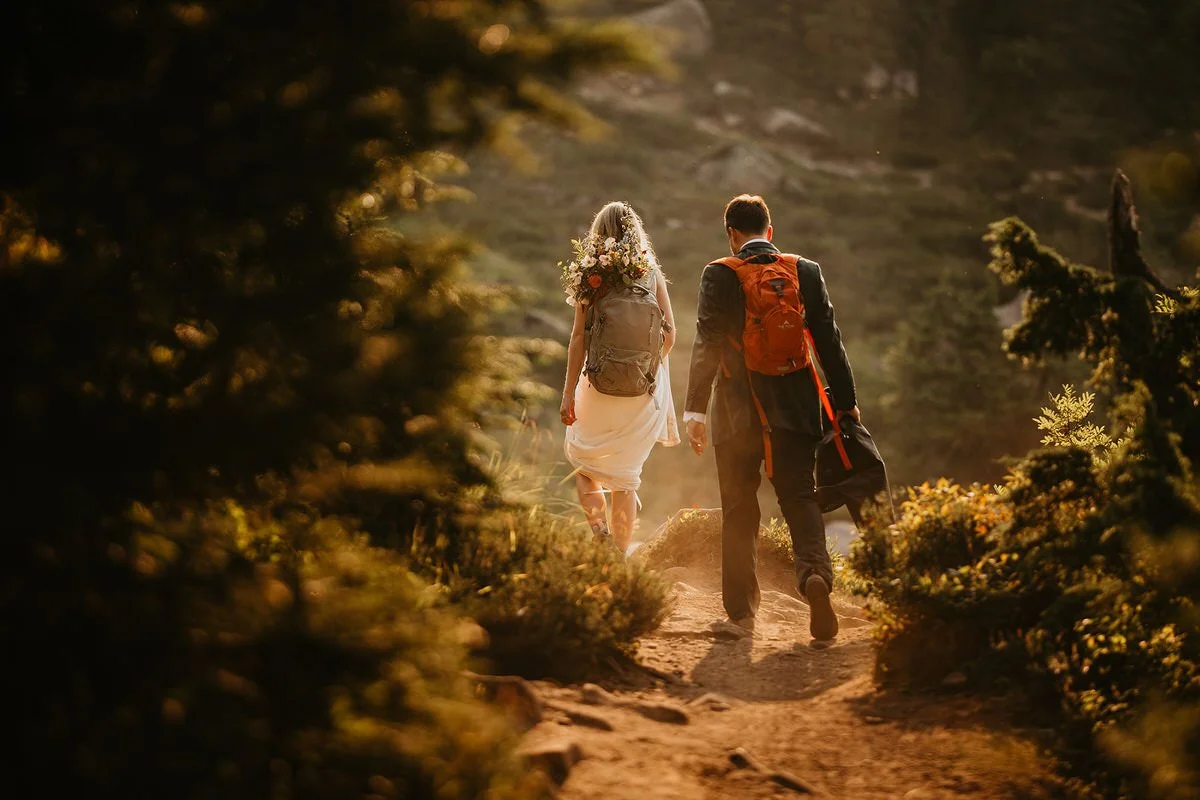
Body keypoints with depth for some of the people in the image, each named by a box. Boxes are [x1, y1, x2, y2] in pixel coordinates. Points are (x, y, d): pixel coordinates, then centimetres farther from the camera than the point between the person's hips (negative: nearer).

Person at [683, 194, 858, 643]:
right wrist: (846, 402, 9)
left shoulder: (719, 275, -6)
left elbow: (706, 346, -10)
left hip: (737, 409, -1)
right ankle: (815, 573, -22)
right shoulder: (806, 272, 1)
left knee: (738, 510, 9)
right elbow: (828, 341, 2)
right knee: (800, 499, 6)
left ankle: (741, 610, 12)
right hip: (794, 408, 1)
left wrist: (694, 410, -8)